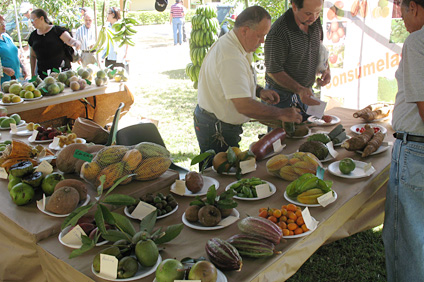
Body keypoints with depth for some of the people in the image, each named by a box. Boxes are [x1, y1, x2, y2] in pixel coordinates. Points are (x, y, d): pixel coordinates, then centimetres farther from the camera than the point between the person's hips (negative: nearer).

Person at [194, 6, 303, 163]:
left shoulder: (230, 44, 7)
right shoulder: (230, 58, -28)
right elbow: (244, 106, -33)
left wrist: (259, 91, 4)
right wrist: (281, 114, -24)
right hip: (216, 131, -10)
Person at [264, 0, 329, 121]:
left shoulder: (315, 21, -2)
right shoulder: (278, 32, -25)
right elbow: (273, 70, -21)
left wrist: (326, 68, 0)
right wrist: (299, 89, -29)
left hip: (306, 92, 7)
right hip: (282, 96, -6)